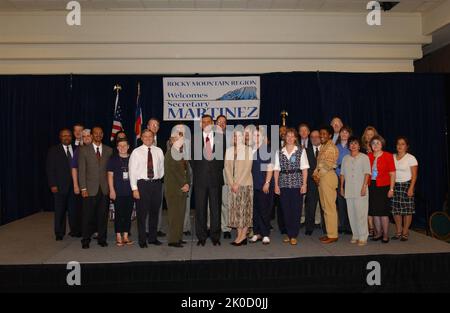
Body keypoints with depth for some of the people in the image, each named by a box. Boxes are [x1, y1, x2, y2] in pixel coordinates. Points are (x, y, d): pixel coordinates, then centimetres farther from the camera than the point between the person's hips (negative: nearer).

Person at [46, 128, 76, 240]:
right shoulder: (53, 150, 2)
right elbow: (50, 169, -1)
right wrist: (53, 185, -9)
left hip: (74, 185, 2)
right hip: (60, 186, -2)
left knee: (73, 209, 6)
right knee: (60, 210, 4)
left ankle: (75, 230, 19)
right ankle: (59, 233, 16)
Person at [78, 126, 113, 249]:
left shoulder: (109, 150, 9)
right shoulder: (84, 150, 3)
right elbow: (81, 170, 0)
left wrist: (111, 187, 4)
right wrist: (83, 188, -6)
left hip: (104, 189, 2)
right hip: (90, 188, -2)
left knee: (103, 215, 6)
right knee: (88, 216, 2)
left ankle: (102, 238, 19)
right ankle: (86, 240, 16)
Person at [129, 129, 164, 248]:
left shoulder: (159, 151, 7)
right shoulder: (136, 152, -2)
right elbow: (132, 171, -5)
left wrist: (159, 180, 11)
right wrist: (134, 188, -10)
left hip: (156, 184, 3)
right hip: (142, 184, -3)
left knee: (154, 212, 11)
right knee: (142, 213, 1)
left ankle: (153, 238, 25)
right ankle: (142, 240, 14)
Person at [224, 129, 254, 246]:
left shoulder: (248, 150, -2)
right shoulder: (229, 150, 10)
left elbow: (247, 168, -8)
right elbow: (227, 167, 5)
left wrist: (238, 183, -12)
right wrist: (231, 183, -6)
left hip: (245, 184, -4)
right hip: (232, 185, 4)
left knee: (244, 209, -1)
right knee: (235, 209, 4)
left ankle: (242, 235, 5)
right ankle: (241, 236, 11)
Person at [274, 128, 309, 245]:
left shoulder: (301, 151, 4)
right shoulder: (279, 152, 8)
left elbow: (304, 169, 1)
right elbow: (276, 170, 6)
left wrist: (304, 184, -7)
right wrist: (276, 185, 0)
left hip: (297, 183, -2)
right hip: (283, 184, 2)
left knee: (296, 209, -1)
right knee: (286, 209, 5)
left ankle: (293, 236, 9)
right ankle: (288, 234, 19)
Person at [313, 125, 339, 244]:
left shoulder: (331, 147, -8)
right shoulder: (323, 147, 19)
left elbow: (328, 165, -14)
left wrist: (318, 174, -6)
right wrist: (316, 173, 4)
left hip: (328, 177, -9)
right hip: (322, 178, 9)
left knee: (330, 207, -6)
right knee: (324, 206, 11)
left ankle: (333, 235, 0)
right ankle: (329, 233, 18)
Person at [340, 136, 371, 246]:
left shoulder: (364, 157, 1)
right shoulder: (345, 158, 14)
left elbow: (367, 173, -4)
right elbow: (342, 173, 15)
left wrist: (364, 186, -13)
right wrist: (341, 187, 10)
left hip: (360, 190, -4)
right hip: (348, 190, 4)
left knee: (361, 213, -5)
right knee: (351, 213, 6)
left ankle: (363, 237, 2)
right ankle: (355, 235, 16)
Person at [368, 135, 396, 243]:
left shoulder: (388, 156, -3)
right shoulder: (369, 156, 7)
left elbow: (392, 174, -5)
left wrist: (391, 189, -10)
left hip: (383, 187, -4)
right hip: (371, 187, 4)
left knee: (383, 212, 0)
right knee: (374, 212, 8)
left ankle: (385, 235, 12)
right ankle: (378, 233, 21)